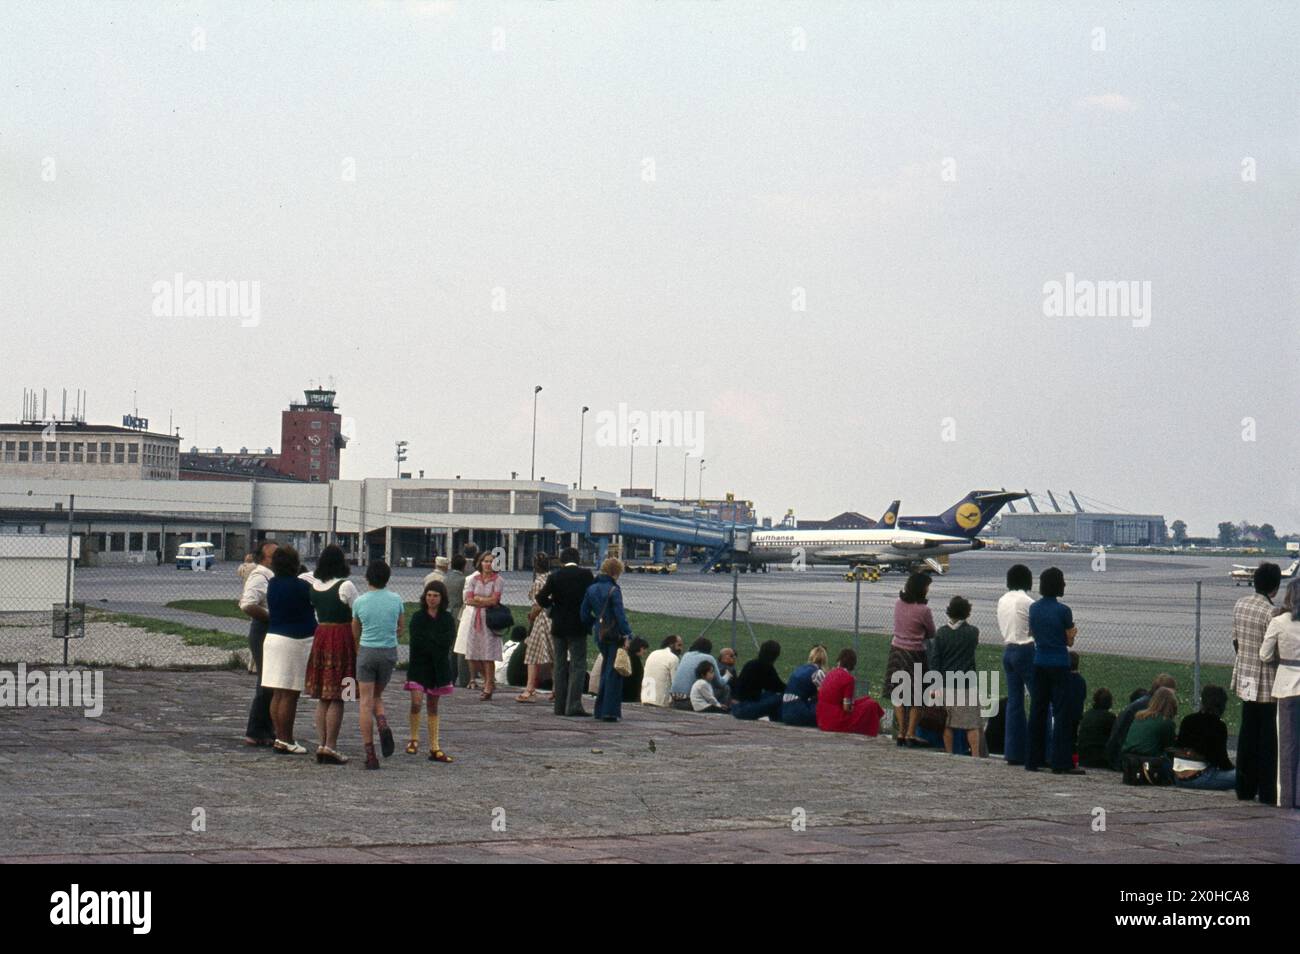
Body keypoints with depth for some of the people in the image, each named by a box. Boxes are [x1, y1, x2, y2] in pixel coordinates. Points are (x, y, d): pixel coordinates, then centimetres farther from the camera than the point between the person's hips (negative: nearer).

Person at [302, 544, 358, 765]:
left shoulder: (313, 584, 3)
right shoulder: (345, 586, -13)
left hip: (320, 637, 6)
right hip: (342, 637, -6)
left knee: (323, 698, 12)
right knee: (337, 699, -3)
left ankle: (322, 744, 12)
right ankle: (330, 746, -5)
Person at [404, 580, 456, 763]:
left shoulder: (447, 619, 4)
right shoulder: (417, 617, -1)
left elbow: (448, 642, -9)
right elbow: (416, 641, -12)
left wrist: (428, 640, -13)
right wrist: (436, 643, -13)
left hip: (439, 667, 2)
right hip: (419, 666, -2)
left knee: (433, 706, 8)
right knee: (416, 702, -15)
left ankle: (435, 748, 9)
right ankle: (414, 739, 4)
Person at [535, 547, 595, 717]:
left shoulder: (555, 576, -3)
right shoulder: (585, 574, -6)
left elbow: (540, 597, -8)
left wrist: (551, 609, 7)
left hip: (558, 626, 2)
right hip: (578, 626, -2)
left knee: (560, 666, 10)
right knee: (578, 665, 0)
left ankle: (560, 706, 10)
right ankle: (574, 705, -10)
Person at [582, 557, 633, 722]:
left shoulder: (591, 589, 7)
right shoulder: (614, 590, -13)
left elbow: (585, 615, 9)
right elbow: (620, 615, -18)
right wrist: (627, 636, -17)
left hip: (599, 635, 7)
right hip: (614, 634, -7)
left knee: (605, 671, 19)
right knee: (614, 672, -2)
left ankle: (601, 709, 22)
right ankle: (610, 711, -5)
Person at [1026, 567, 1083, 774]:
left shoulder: (1034, 609, 3)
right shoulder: (1063, 611, -13)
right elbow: (1069, 641, -4)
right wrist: (1072, 632, 16)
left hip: (1040, 663, 5)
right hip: (1059, 664, -5)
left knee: (1037, 711, 10)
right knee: (1061, 713, -3)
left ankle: (1033, 760, 13)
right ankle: (1061, 763, -5)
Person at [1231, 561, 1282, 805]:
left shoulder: (1240, 605, 4)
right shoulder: (1271, 613, -19)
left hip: (1245, 680, 7)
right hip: (1267, 683, -7)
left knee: (1247, 735, 14)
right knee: (1269, 738, 0)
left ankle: (1245, 788, 19)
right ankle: (1267, 792, 3)